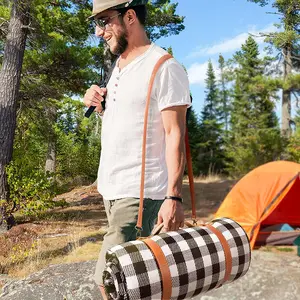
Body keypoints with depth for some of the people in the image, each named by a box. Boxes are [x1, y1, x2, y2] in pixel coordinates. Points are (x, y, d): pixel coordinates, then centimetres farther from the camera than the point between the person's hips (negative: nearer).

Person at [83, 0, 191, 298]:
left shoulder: (164, 67, -12)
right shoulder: (119, 66, 14)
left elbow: (174, 135, -16)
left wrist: (173, 196, -19)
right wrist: (99, 104, 4)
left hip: (140, 191, -8)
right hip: (111, 187, 8)